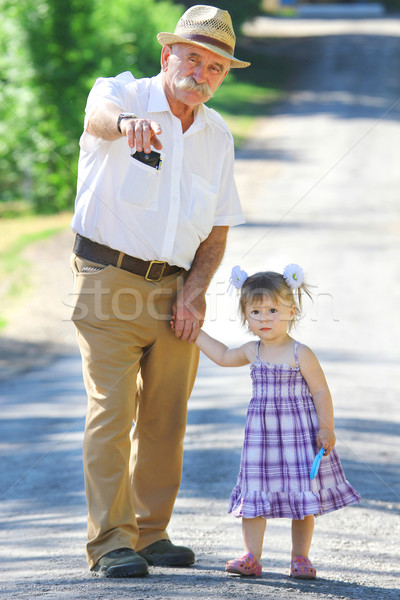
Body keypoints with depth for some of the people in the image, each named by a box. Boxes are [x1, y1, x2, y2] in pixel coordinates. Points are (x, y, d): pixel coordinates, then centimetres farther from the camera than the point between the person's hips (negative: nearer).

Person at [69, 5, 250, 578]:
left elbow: (217, 228, 12)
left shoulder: (217, 135, 8)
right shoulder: (124, 93, -8)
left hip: (177, 288, 5)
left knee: (166, 417, 8)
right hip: (110, 275, -5)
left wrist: (195, 289, -4)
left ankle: (151, 532, 20)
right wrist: (127, 123, -60)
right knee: (112, 409, -11)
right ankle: (111, 542, -9)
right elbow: (101, 115, -35)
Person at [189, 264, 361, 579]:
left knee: (303, 497, 1)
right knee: (255, 494, 2)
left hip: (298, 434, -4)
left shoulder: (301, 354, -10)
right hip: (261, 434, 4)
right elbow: (223, 355, 26)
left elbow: (321, 392, -6)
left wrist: (327, 429, -12)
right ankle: (251, 557, 8)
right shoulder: (252, 352, 6)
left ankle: (300, 558, 12)